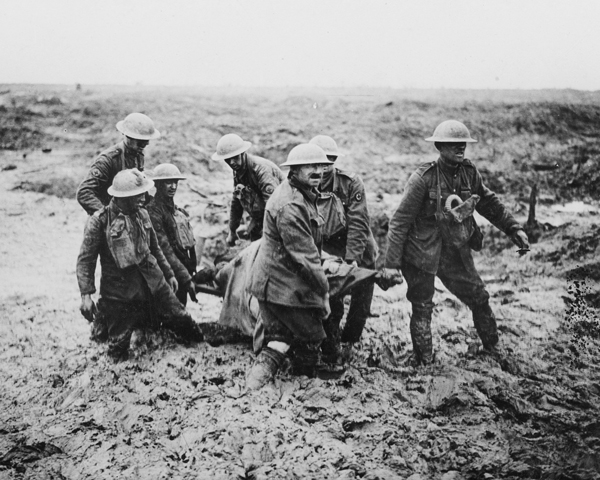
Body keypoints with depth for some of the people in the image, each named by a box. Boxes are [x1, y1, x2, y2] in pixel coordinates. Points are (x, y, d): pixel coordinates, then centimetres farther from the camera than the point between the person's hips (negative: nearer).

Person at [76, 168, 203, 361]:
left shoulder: (142, 214, 5)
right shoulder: (99, 221, -12)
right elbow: (85, 260, -11)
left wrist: (168, 273, 21)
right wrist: (86, 295, -19)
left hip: (154, 283, 5)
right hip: (119, 292, -5)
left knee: (182, 320, 4)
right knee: (119, 352, 1)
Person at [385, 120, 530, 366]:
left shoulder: (470, 173, -2)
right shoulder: (424, 178, -18)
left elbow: (490, 203, 15)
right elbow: (401, 219, -15)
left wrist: (514, 228, 10)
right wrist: (393, 260, -15)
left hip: (456, 251, 5)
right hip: (423, 252, -5)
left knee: (479, 298, 12)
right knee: (422, 307, 5)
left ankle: (493, 346, 33)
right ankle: (422, 360, 20)